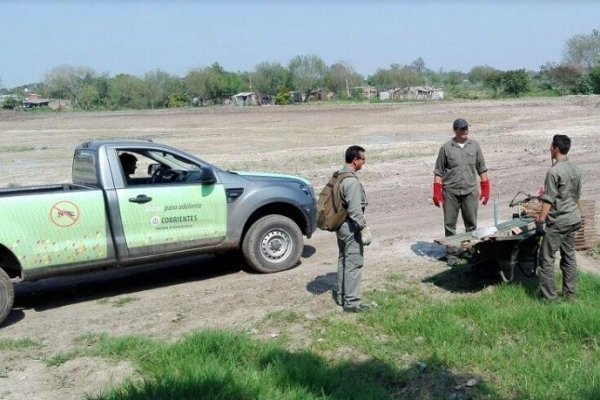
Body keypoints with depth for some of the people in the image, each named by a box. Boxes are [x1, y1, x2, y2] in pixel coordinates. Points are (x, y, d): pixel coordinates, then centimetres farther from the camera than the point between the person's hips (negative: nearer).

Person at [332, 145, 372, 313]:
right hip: (351, 227, -10)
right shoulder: (352, 182, -23)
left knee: (343, 260, 19)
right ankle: (351, 302, 3)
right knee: (354, 263, -3)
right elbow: (355, 210, -25)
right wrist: (364, 228, -18)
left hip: (340, 224, 10)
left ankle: (340, 295, 29)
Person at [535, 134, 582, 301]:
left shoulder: (554, 171, -18)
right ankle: (569, 292, 22)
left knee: (546, 258, 0)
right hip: (574, 219, 8)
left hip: (558, 221, -8)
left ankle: (549, 295, 2)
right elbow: (577, 195, 16)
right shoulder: (575, 169, 7)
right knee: (569, 255, 15)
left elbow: (548, 199, -18)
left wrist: (541, 218, -12)